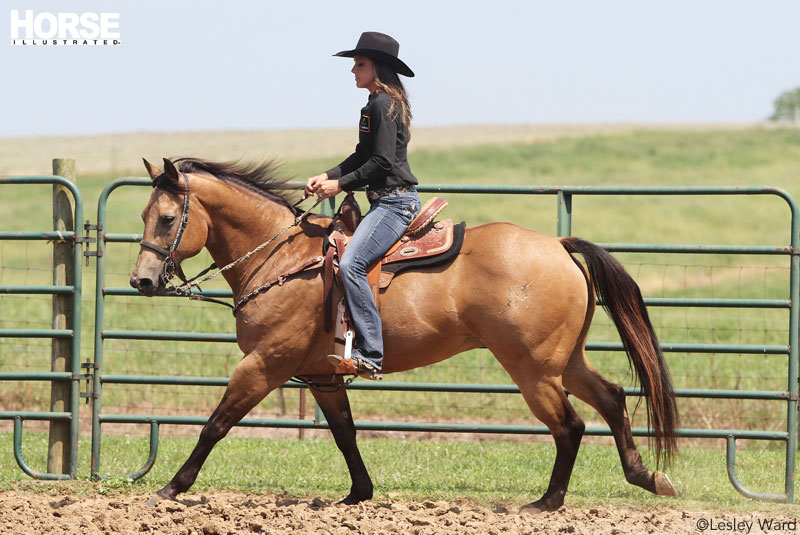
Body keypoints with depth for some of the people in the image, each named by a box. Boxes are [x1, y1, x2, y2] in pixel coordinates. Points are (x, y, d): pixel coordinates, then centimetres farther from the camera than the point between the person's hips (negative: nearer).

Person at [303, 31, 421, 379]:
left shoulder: (384, 105, -13)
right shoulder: (375, 105, 19)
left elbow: (381, 163, -19)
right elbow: (363, 156, 22)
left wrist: (340, 185, -12)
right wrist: (327, 177, 8)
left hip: (395, 202, -12)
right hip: (385, 202, 12)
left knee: (351, 264, -24)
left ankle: (369, 355, -29)